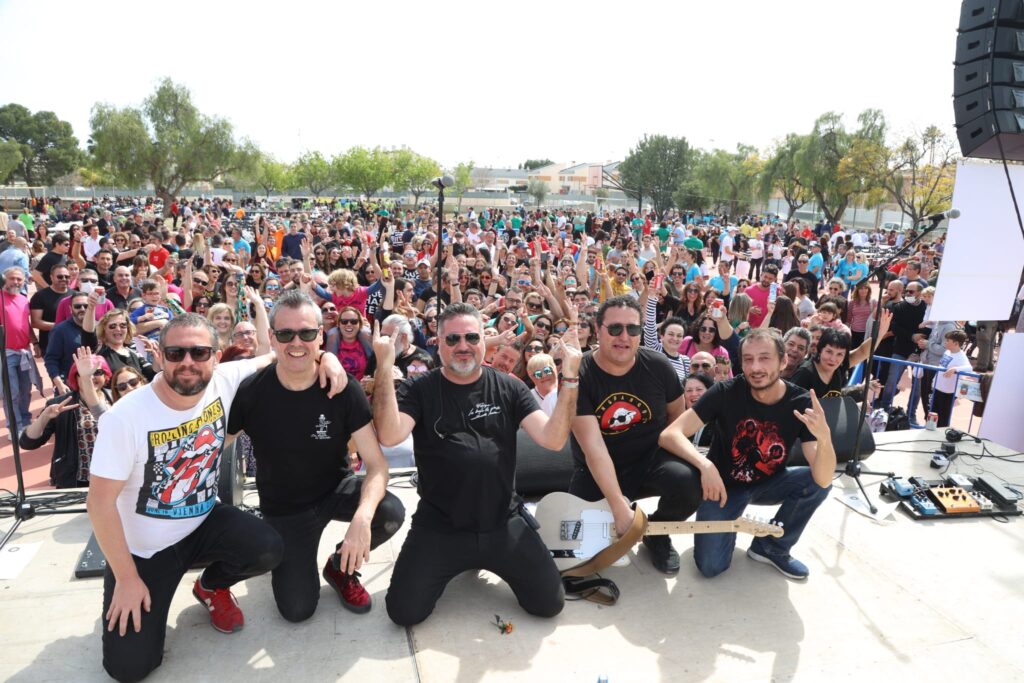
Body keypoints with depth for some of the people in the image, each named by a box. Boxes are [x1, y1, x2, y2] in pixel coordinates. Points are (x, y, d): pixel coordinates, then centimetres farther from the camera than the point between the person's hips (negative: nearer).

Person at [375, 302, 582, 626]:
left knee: (549, 603, -2)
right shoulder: (419, 390, -3)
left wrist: (569, 378, -21)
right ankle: (453, 565, 22)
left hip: (502, 523, 1)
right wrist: (385, 366, -27)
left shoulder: (509, 388, 0)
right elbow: (389, 436, -21)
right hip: (439, 525, -1)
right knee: (404, 612, -9)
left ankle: (486, 560, 24)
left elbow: (552, 439, -10)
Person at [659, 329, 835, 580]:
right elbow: (669, 435, -27)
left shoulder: (802, 403, -17)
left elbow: (824, 479, -26)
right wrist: (705, 465, -43)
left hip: (767, 484, 3)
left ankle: (772, 547, -1)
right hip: (723, 483, -3)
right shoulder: (726, 392, -22)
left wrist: (824, 438, -46)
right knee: (711, 565, -19)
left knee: (817, 482, -26)